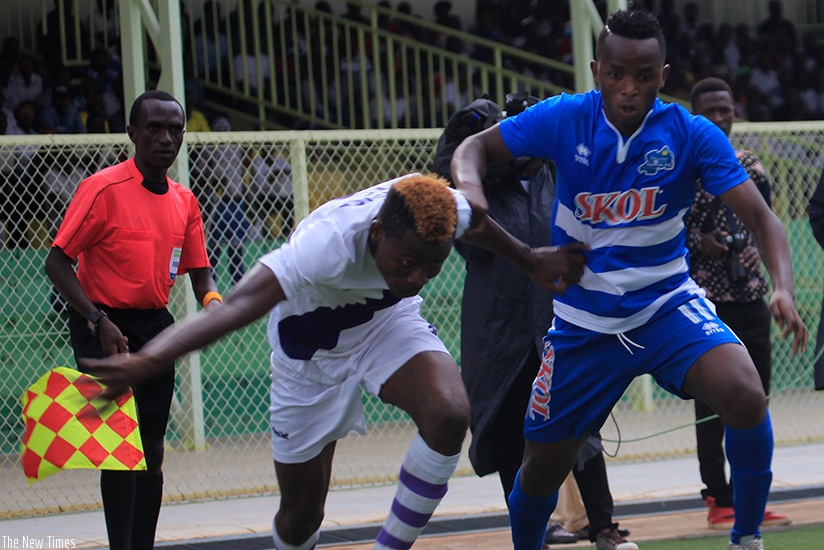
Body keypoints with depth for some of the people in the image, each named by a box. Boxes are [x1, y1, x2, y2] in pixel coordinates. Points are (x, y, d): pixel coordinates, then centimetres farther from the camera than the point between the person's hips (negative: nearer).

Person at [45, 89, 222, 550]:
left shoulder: (185, 201, 8)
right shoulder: (104, 189, -12)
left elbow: (198, 270, 15)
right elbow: (57, 262, -13)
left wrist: (212, 300, -10)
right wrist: (99, 321, -23)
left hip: (155, 327, 6)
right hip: (106, 329, -6)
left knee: (151, 451, 9)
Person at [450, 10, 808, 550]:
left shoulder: (692, 135, -14)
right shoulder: (565, 119, -12)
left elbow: (761, 218, -18)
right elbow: (476, 147, -1)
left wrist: (784, 288, -37)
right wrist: (469, 184, -26)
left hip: (668, 305, -1)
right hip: (585, 319, 1)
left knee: (744, 394, -29)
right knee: (544, 464, 7)